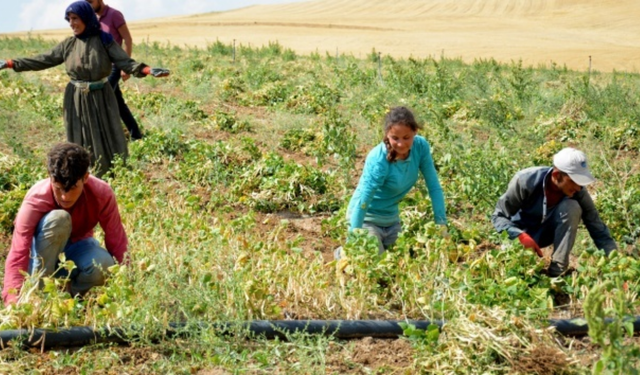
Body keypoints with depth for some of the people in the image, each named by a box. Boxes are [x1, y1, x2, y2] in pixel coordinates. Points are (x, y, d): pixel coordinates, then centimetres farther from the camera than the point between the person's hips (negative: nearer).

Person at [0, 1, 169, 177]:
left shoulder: (104, 40, -5)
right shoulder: (68, 45, 2)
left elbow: (125, 62, -12)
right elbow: (43, 60, 5)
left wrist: (148, 70, -30)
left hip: (101, 99, -2)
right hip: (77, 101, 2)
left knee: (107, 141, 1)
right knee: (81, 144, 6)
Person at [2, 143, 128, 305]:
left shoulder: (102, 194, -26)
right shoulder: (35, 200, -31)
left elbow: (117, 243, -20)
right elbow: (17, 256, -37)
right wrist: (14, 303, -51)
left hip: (78, 249, 2)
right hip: (44, 254, -2)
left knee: (104, 266, -34)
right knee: (58, 218, -34)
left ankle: (70, 293, -2)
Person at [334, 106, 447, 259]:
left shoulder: (421, 146, -18)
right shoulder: (378, 160, -33)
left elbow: (434, 187, -11)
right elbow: (362, 203, -32)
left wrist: (441, 223, -14)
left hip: (391, 217, 6)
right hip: (367, 218, -6)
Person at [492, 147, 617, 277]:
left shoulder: (576, 190, -22)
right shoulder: (525, 181, -30)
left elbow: (597, 228, -18)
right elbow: (499, 216, -23)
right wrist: (521, 236, -40)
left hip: (547, 231, 3)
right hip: (520, 233, -3)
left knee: (571, 207, -28)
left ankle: (558, 270, -23)